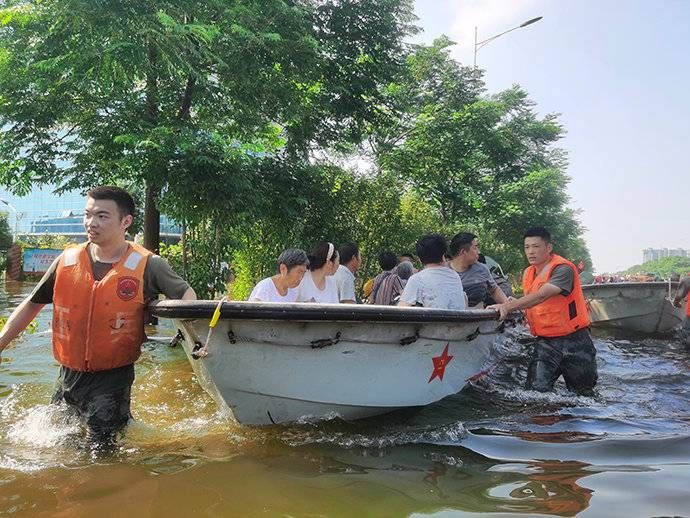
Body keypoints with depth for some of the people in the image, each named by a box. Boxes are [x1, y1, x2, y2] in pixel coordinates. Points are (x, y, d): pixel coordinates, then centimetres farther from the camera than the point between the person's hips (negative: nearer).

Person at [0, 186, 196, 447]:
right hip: (69, 374, 5)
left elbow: (186, 294, -2)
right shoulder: (67, 260, -1)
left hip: (114, 378, -4)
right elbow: (31, 305, 10)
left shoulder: (146, 266, -11)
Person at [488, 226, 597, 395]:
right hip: (545, 341, 5)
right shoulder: (527, 273, 6)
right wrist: (512, 305, -2)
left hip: (574, 340, -5)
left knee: (583, 391, 13)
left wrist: (508, 306, -40)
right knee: (537, 389, -13)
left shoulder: (563, 269, -17)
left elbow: (541, 296, -32)